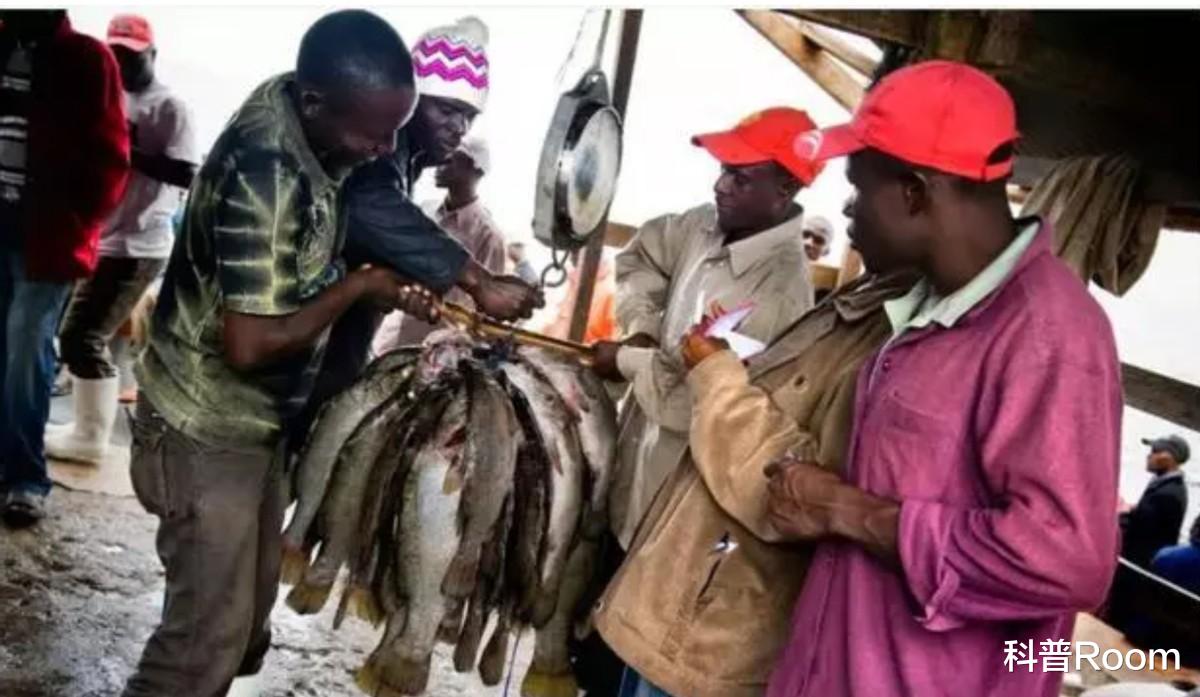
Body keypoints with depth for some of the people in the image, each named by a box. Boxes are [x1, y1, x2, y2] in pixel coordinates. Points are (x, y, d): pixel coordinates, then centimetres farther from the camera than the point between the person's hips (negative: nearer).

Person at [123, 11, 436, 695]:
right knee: (210, 628, 1)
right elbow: (249, 345, -31)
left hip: (259, 419, 8)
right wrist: (359, 284, -20)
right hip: (207, 428, -8)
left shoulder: (298, 113, -6)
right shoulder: (265, 177, -32)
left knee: (249, 611, 20)